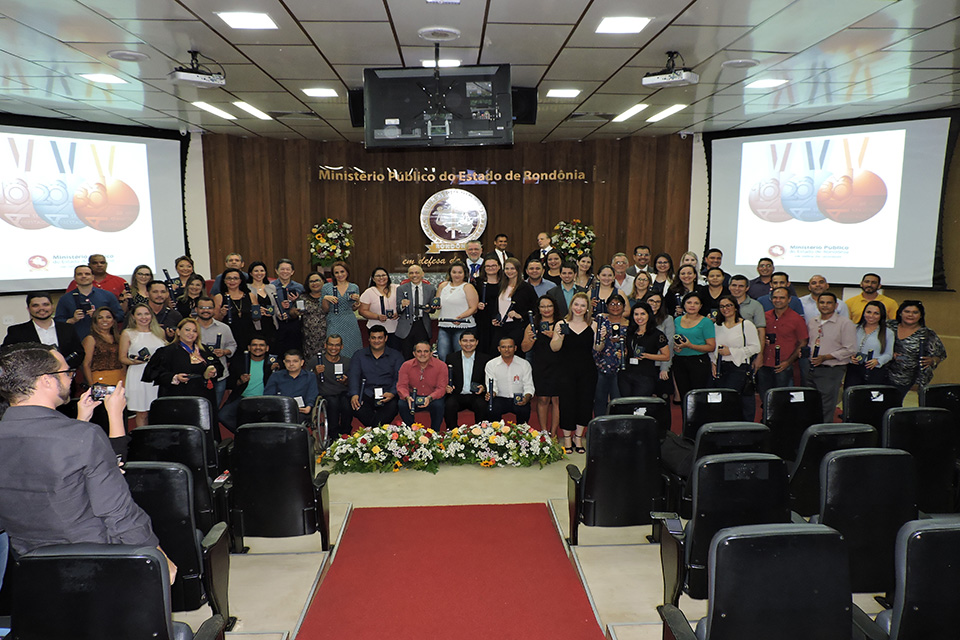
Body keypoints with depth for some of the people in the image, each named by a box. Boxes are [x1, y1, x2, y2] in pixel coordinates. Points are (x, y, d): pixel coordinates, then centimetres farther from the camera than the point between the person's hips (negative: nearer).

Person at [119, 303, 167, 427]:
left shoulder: (160, 332, 13)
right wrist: (134, 361, -15)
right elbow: (122, 358, 3)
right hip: (138, 376, -2)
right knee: (141, 414, -1)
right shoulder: (127, 334, 6)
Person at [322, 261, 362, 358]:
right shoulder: (326, 287, 2)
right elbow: (325, 310, 5)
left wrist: (357, 300, -3)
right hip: (334, 324, -1)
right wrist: (325, 298, -11)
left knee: (351, 350, 1)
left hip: (350, 324, 1)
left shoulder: (354, 288, 7)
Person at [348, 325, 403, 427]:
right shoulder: (359, 355, 17)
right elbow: (354, 376, 4)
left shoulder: (395, 356, 13)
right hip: (366, 394, 1)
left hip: (387, 395, -1)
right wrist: (354, 394, -16)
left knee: (393, 406, -35)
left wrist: (392, 393, -19)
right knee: (356, 406, -33)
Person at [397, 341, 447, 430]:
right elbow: (401, 386, -7)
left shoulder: (441, 365, -11)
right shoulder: (406, 366, -6)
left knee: (438, 405, -33)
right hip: (413, 397, 2)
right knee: (402, 405, -27)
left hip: (432, 399, -1)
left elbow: (441, 388, -13)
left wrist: (429, 398, -33)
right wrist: (407, 397, -30)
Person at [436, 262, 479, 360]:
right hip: (444, 327, 5)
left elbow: (473, 308, -5)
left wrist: (460, 317, -21)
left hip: (462, 327, -4)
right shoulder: (443, 286, 16)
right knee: (442, 355, -3)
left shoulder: (468, 287, 1)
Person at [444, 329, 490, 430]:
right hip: (456, 395, 0)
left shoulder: (485, 359, 7)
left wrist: (483, 387, -13)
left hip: (475, 396, 0)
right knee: (449, 405, -31)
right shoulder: (451, 357, 8)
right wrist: (447, 387, -12)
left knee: (482, 406, -32)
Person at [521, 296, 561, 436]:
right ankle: (544, 432, 9)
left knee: (556, 399, -2)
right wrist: (531, 339, -10)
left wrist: (554, 336, -16)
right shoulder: (532, 325, 10)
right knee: (543, 399, -1)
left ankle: (553, 433, 8)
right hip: (539, 367, 1)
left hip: (557, 366, 0)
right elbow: (524, 348, 8)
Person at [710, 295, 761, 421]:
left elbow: (755, 347, -7)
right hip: (720, 369, 5)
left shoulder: (747, 325, -1)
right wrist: (713, 362, 7)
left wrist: (731, 351, -11)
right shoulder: (717, 326, 16)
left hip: (740, 367, -5)